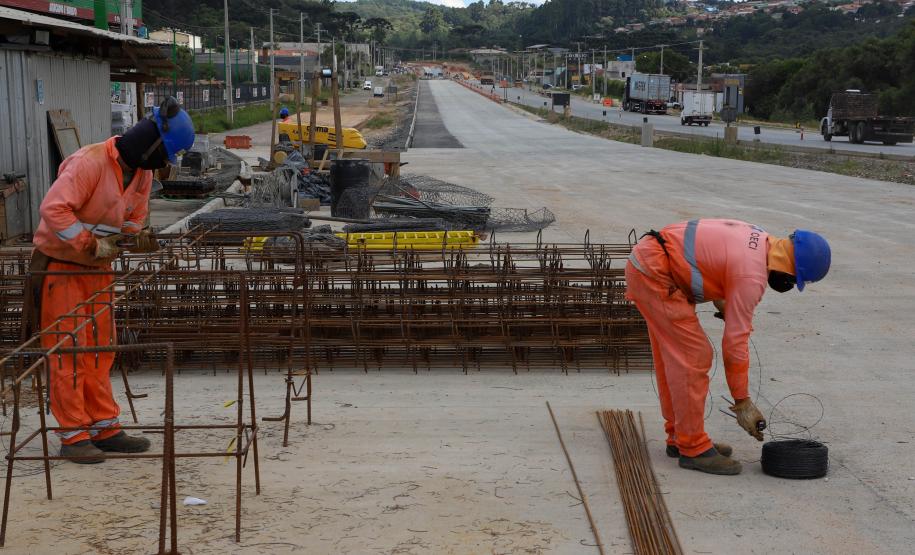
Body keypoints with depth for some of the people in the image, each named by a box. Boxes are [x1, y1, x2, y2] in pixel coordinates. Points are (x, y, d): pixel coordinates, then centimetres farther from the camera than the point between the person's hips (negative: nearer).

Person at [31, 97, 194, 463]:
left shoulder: (143, 174, 4)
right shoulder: (89, 162, -24)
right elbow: (54, 209, -30)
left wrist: (135, 237, -7)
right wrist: (92, 244, -30)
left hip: (99, 268, 8)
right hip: (60, 265, -8)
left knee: (100, 351, 11)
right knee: (69, 352, -4)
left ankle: (104, 428, 19)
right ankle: (73, 436, 2)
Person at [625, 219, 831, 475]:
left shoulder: (758, 239, 8)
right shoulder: (751, 275, -20)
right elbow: (735, 341, -18)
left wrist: (720, 300, 12)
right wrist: (742, 401, -11)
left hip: (646, 259, 11)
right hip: (655, 273, -11)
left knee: (671, 357, 16)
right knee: (693, 358, -8)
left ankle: (679, 437, 24)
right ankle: (693, 448, -2)